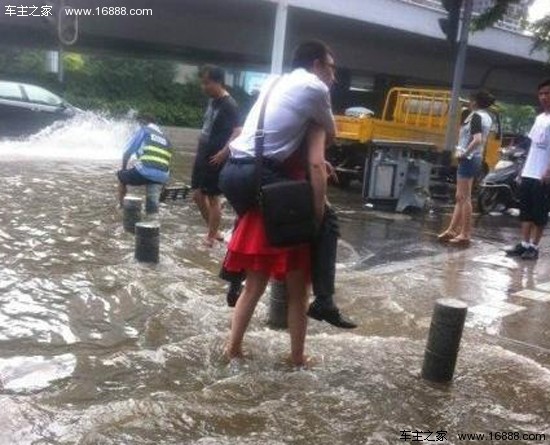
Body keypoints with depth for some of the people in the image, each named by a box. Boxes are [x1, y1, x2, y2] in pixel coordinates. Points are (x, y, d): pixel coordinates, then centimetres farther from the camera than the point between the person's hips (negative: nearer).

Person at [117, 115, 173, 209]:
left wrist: (124, 169, 25)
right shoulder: (165, 138, 24)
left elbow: (127, 152, 8)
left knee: (121, 175, 27)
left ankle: (122, 205, 26)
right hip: (162, 178, 5)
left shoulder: (143, 130, 10)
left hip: (145, 172, -5)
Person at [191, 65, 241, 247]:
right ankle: (214, 231, 27)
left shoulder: (229, 105, -17)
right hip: (202, 155, 9)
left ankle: (211, 237, 13)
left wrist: (223, 153, -24)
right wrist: (200, 150, 15)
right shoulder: (212, 101, 10)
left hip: (215, 159, -9)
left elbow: (237, 132, -24)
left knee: (213, 198, 1)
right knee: (197, 195, 13)